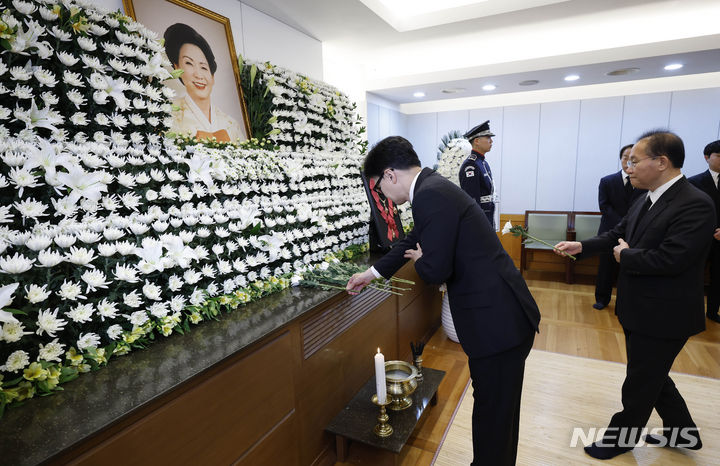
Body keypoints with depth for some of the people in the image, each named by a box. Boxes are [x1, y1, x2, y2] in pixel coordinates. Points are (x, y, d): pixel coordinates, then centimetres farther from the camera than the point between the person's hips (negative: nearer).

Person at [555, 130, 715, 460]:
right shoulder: (646, 201, 3)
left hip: (662, 317, -8)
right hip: (640, 310, 9)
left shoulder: (695, 205, -23)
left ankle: (621, 439, 33)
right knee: (651, 376, 25)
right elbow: (618, 234, 10)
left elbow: (669, 259, -31)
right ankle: (681, 432, 46)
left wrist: (625, 255, -16)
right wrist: (581, 246, -1)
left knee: (639, 384, 11)